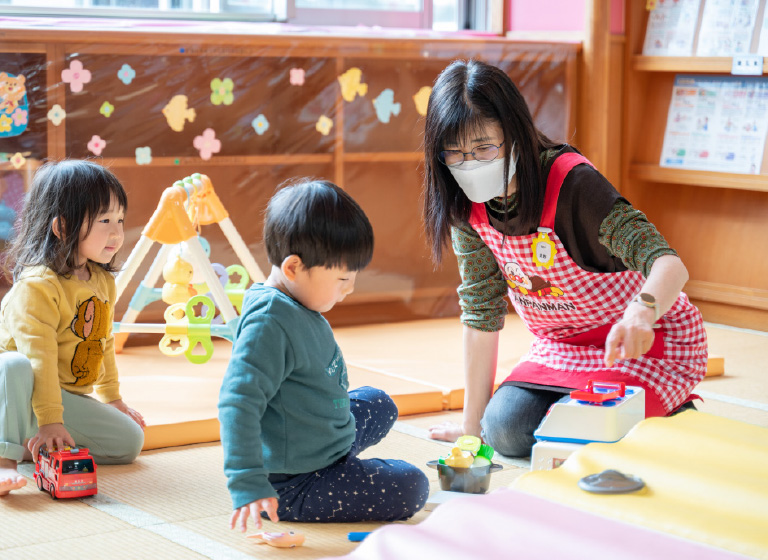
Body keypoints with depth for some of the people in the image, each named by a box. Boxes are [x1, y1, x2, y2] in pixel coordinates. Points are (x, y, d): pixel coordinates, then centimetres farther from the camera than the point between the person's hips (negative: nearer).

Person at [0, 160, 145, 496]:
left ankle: (36, 447, -2)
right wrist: (50, 421, -32)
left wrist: (112, 398, 23)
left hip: (69, 397, 8)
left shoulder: (103, 282, 6)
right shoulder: (36, 286, -22)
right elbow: (38, 355, -28)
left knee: (129, 441, -4)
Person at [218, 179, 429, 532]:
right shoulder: (269, 323, -28)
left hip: (328, 441, 11)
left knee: (379, 406, 29)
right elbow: (238, 403, -33)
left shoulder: (300, 310, 4)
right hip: (291, 485, -11)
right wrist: (249, 486, -38)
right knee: (411, 488, -15)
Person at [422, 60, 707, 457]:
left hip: (648, 339, -5)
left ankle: (669, 415, 5)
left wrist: (640, 315, -62)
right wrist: (472, 424, -5)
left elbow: (670, 264, -39)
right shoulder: (467, 208, -11)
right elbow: (481, 309, -5)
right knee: (506, 431, -16)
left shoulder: (571, 184, -29)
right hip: (560, 346, 6)